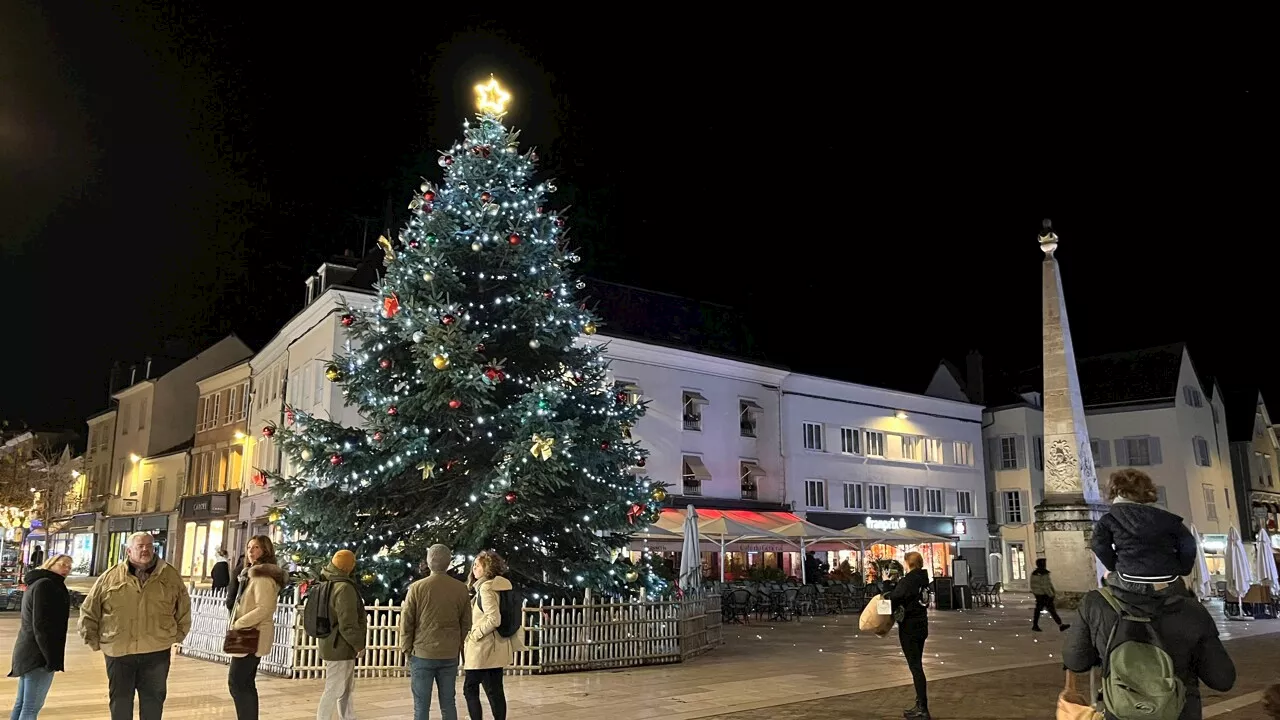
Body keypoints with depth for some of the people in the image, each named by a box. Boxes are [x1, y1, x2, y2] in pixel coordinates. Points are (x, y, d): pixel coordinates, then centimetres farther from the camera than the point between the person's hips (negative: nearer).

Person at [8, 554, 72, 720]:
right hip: (38, 654, -10)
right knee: (31, 707, -6)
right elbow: (41, 625, -22)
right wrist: (52, 657, -20)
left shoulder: (36, 583, 17)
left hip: (28, 651, 10)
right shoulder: (45, 585, -15)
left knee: (21, 703, 16)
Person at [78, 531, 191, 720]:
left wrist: (177, 636, 9)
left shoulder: (171, 575, 2)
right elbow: (89, 612, 8)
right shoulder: (109, 577, -1)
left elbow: (184, 609, 12)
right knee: (120, 701, 12)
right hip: (118, 652, 0)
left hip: (157, 652, 0)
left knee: (153, 700, 10)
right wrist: (93, 640, 4)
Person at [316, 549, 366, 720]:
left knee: (345, 690, 18)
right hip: (341, 648, -10)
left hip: (333, 646, 10)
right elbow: (348, 624, -25)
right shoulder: (344, 588, -21)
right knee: (334, 691, -2)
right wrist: (359, 645, -13)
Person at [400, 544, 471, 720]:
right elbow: (466, 623, 4)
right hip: (450, 655, 2)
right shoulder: (461, 588, -1)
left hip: (422, 653, -2)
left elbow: (406, 622, -4)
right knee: (448, 704, 11)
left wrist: (406, 648, 8)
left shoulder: (417, 588, -8)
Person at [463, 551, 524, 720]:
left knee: (470, 689, 2)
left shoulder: (486, 589, -16)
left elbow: (493, 619, -25)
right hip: (497, 648, 9)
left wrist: (474, 635, -16)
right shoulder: (500, 587, 11)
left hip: (483, 649, -9)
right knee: (495, 690, 11)